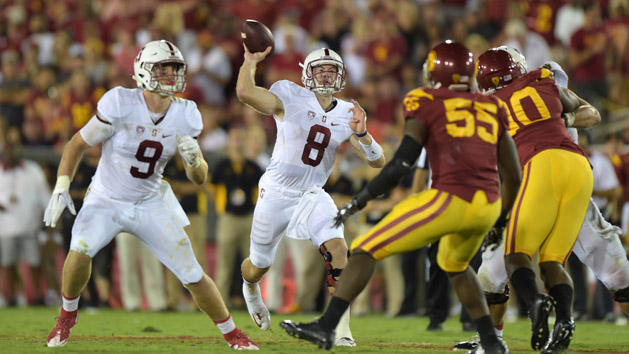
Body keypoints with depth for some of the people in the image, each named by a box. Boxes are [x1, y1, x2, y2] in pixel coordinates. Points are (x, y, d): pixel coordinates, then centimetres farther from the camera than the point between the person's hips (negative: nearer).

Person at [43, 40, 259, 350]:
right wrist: (61, 188, -19)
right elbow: (77, 145, -10)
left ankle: (232, 334, 18)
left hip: (151, 204, 3)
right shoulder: (120, 104, -21)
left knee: (192, 274, -3)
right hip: (106, 201, -3)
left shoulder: (184, 116, -7)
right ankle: (68, 314, 0)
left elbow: (199, 178, -1)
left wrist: (193, 159, -24)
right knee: (80, 250, -29)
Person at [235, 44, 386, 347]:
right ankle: (250, 289, 53)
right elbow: (245, 92, -29)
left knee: (337, 250, -22)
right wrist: (251, 60, -21)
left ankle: (342, 329, -19)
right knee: (260, 265, 14)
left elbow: (377, 162, -5)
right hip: (277, 193, -3)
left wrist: (361, 133, -21)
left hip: (313, 196, 3)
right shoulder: (291, 97, -13)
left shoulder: (347, 114, 1)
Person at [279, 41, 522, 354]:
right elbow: (513, 176, 22)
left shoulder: (426, 102, 7)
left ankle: (326, 326, -3)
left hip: (450, 200, -6)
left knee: (366, 250, 4)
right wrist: (499, 220, 36)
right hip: (488, 206, 6)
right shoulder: (493, 108, 21)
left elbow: (402, 161, -5)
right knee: (455, 266, 35)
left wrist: (359, 200, 1)